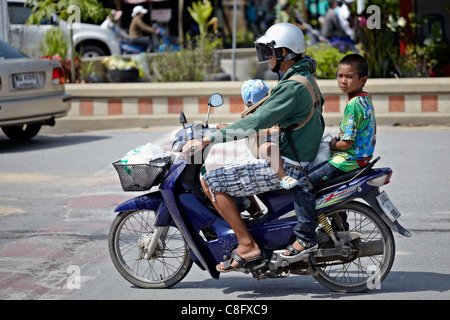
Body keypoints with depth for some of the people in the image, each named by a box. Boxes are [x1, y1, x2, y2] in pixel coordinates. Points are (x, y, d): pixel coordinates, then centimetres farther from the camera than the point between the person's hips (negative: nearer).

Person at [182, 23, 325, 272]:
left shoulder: (292, 88, -20)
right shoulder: (305, 79, 13)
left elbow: (254, 125, -26)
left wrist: (207, 140, -24)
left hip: (287, 166, -10)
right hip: (298, 160, 10)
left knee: (210, 181, -13)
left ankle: (247, 246, -13)